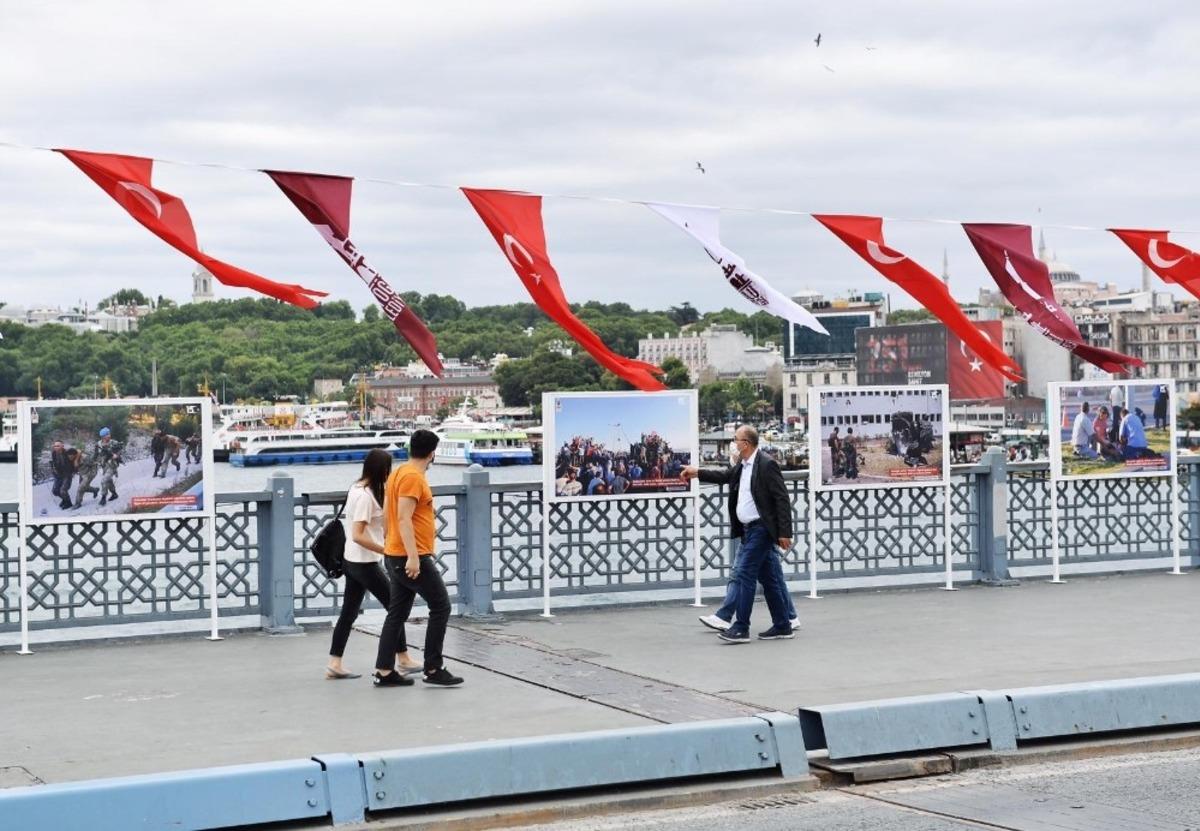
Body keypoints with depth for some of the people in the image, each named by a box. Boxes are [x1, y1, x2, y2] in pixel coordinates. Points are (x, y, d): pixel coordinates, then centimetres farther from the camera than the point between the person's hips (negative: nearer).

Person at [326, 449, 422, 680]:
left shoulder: (357, 488, 8)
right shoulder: (366, 496, -20)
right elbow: (358, 536, -25)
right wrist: (387, 551, -23)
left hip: (352, 561, 9)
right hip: (365, 563, -9)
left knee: (349, 612, 9)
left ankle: (334, 664, 9)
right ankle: (403, 659, 10)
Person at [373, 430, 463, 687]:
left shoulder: (398, 473, 12)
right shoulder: (413, 477, -16)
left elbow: (387, 514, 19)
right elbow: (403, 518, -22)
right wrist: (412, 556, -25)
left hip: (395, 556, 10)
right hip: (411, 557, -10)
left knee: (397, 613, 10)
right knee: (441, 606, -2)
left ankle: (383, 672, 10)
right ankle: (433, 669, -1)